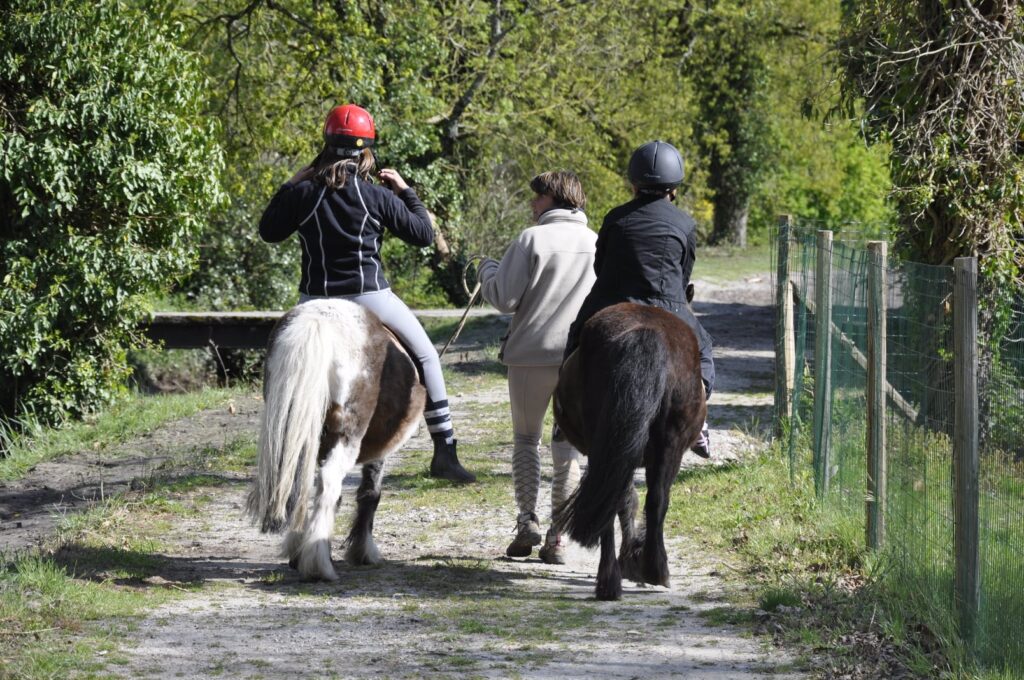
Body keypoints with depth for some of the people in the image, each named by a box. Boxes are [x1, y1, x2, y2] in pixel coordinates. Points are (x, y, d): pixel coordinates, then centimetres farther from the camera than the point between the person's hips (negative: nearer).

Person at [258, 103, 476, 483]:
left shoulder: (302, 194, -3)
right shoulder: (377, 197, -7)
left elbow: (269, 232, 12)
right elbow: (423, 234, 2)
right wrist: (405, 191, 14)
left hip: (317, 301, 2)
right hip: (369, 296, -2)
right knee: (425, 356, 14)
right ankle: (444, 451, 11)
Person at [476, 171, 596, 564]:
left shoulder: (532, 240, -8)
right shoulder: (597, 245, 5)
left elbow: (504, 298, -9)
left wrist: (486, 271, 9)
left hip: (531, 355, -3)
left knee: (526, 437, 14)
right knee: (567, 444, 8)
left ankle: (527, 521, 2)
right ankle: (557, 538, 5)